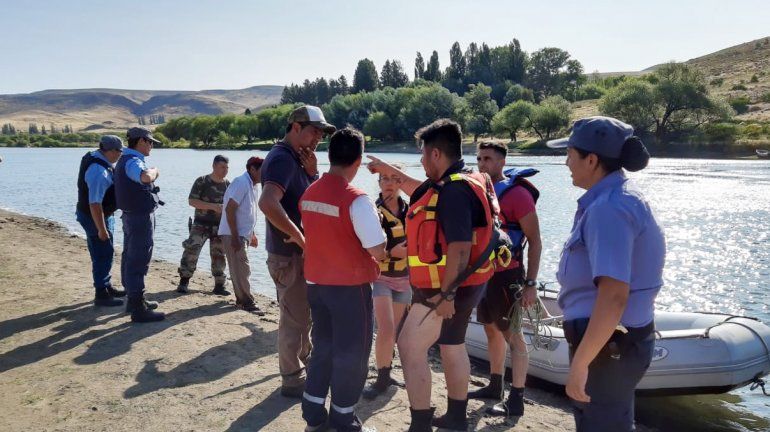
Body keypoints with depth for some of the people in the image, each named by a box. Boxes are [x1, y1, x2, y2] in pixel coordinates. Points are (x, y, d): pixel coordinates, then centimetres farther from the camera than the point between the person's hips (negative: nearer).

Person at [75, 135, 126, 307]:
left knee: (105, 254, 20)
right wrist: (101, 229, -25)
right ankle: (101, 295, 8)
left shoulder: (93, 156, 1)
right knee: (103, 255, -1)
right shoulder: (100, 172, -30)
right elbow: (94, 204, -31)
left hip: (103, 215, 10)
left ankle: (107, 287, 34)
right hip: (96, 218, -10)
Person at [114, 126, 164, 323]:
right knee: (138, 261, -8)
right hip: (140, 217, -11)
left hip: (131, 215, 11)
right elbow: (145, 177, -42)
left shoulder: (125, 160, 14)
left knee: (130, 258, 18)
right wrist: (155, 171, -22)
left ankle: (133, 300, 31)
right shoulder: (133, 161, -20)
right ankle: (138, 309, -5)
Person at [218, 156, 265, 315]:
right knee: (242, 269, -6)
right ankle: (247, 302, -1)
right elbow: (230, 209, -21)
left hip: (243, 234, 9)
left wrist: (252, 234, 22)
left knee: (241, 269, 15)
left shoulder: (254, 186, 12)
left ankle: (241, 300, 23)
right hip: (233, 234, -9)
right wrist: (235, 237, -23)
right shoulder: (241, 183, -16)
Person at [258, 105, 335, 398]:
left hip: (298, 252, 10)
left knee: (302, 314, 22)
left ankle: (303, 366, 38)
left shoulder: (297, 160, 12)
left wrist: (312, 172, -4)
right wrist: (300, 237, -27)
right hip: (288, 254, -10)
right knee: (294, 318, 2)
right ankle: (292, 381, 16)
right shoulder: (282, 158, -19)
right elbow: (268, 203, -35)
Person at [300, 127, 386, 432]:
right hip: (350, 286, -6)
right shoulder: (356, 199, -20)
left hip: (316, 283, 6)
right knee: (352, 354, 9)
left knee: (323, 348, 20)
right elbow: (378, 251, -19)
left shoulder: (308, 194, 0)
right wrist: (374, 258, 2)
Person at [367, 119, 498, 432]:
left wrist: (446, 294, -27)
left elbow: (460, 248, -29)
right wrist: (390, 171, 32)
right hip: (461, 284, 11)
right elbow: (422, 191, 28)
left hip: (447, 287, -10)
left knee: (410, 347, -2)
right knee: (452, 346, 20)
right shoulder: (461, 183, 10)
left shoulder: (454, 190, -23)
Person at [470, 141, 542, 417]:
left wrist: (531, 284, -17)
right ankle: (494, 386, 30)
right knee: (492, 331, 17)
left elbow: (534, 241, -13)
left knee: (513, 337, -1)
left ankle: (516, 401, 6)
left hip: (506, 275, -7)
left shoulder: (517, 193, -13)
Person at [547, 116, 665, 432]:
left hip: (606, 344, -10)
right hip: (615, 339, 10)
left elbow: (613, 297, -31)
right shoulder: (620, 197, 10)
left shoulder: (609, 208, -23)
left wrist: (580, 363, -28)